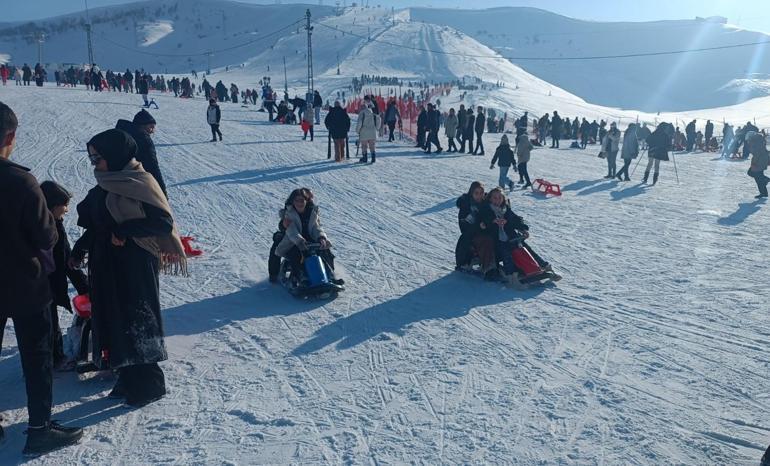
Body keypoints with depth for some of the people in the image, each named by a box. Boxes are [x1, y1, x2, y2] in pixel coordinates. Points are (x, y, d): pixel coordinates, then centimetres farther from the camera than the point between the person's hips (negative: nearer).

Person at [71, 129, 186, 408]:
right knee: (114, 320, 12)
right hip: (107, 264, 8)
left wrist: (124, 232, -20)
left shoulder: (140, 182, -14)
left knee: (135, 322, -1)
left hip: (135, 266, -8)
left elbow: (164, 221, -19)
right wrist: (79, 249, 10)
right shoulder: (105, 185, 10)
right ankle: (129, 379, 25)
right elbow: (97, 224, 18)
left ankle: (148, 384, 13)